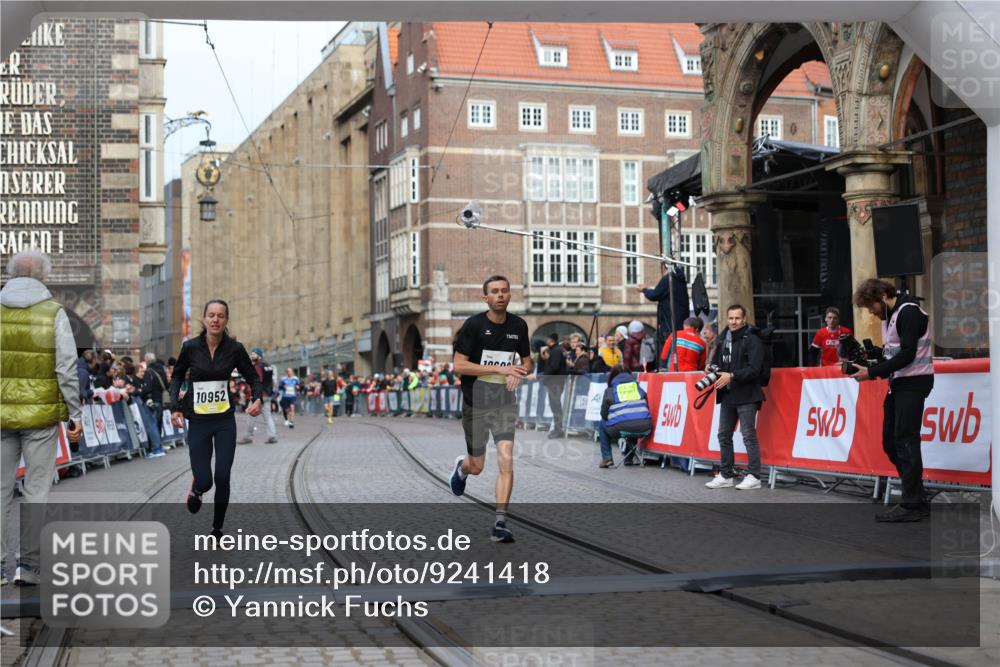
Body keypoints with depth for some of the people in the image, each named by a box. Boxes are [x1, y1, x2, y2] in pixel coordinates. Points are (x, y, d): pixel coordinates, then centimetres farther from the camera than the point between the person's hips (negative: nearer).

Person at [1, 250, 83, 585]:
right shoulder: (54, 312, -4)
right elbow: (67, 369, -7)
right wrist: (75, 414, -1)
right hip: (41, 415, -2)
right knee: (36, 490, 5)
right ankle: (28, 563, 7)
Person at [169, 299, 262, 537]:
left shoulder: (235, 348, -6)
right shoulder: (190, 347, -7)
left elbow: (252, 377, 6)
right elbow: (177, 376, 9)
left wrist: (257, 399, -13)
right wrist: (175, 406, -2)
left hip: (225, 421, 1)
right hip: (198, 421, -1)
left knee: (222, 477, -6)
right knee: (204, 481, -7)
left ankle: (217, 529, 15)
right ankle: (196, 489, 33)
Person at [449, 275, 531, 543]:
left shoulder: (518, 325, 2)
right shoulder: (474, 325, -10)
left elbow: (527, 362, 15)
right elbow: (459, 365, -14)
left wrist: (519, 374, -10)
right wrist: (499, 369, -20)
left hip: (504, 403, 2)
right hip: (475, 403, -2)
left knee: (506, 460, -14)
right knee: (477, 467, 9)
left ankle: (500, 523, -9)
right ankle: (461, 467, 48)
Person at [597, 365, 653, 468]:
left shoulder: (609, 391, 11)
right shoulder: (638, 387, 18)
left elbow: (604, 414, 13)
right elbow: (647, 407, 19)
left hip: (621, 428, -3)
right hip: (644, 427, 3)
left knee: (602, 425, 30)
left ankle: (607, 458, 22)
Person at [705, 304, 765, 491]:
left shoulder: (752, 340, -7)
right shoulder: (724, 340, 17)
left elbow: (754, 369, -16)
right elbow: (717, 362, 24)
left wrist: (732, 376, -23)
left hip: (746, 395, -8)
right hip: (727, 395, 8)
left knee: (748, 435, -8)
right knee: (724, 435, 11)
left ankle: (754, 476, -3)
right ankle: (726, 475, 19)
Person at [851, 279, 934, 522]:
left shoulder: (909, 312, -14)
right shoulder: (890, 316, 17)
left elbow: (907, 355, -21)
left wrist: (872, 372, -19)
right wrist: (869, 370, 1)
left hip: (914, 381, -10)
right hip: (898, 383, 10)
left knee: (905, 440, -11)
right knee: (891, 442, 8)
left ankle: (912, 505, -8)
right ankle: (915, 498, 13)